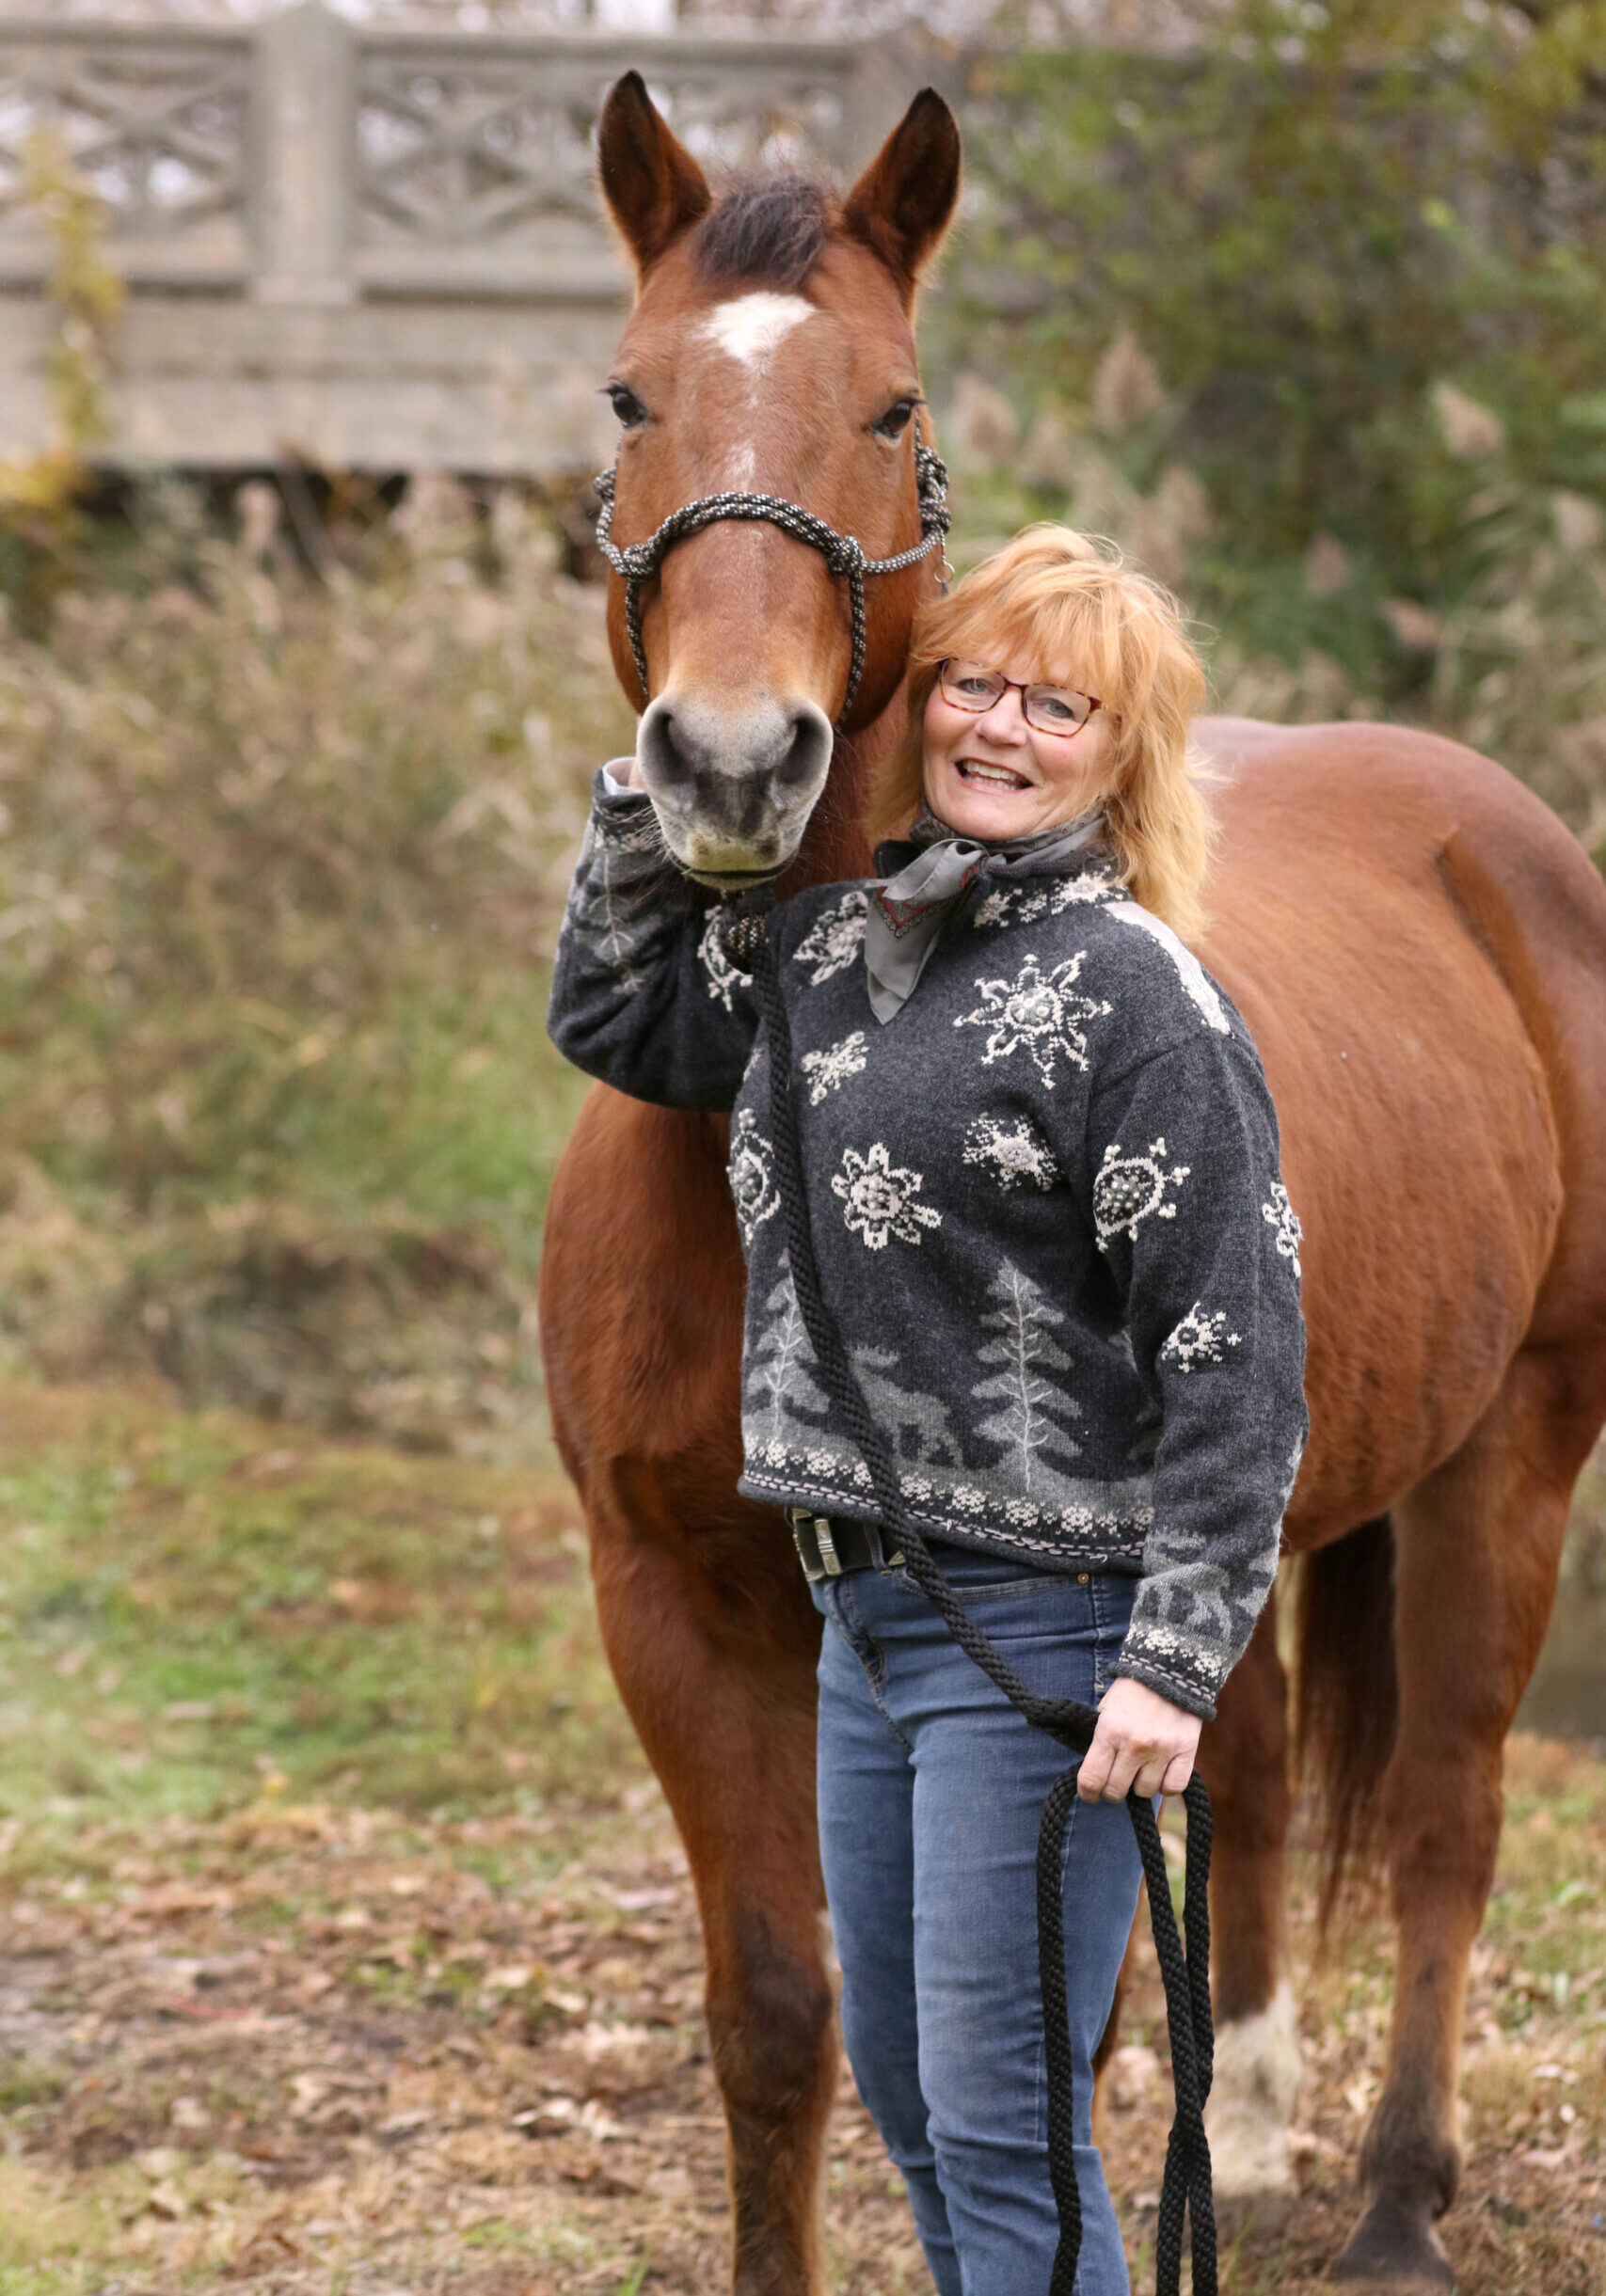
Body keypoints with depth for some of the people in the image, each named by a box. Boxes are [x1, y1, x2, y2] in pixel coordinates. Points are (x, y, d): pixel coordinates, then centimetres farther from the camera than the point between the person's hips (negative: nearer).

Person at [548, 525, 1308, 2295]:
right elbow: (615, 1018, 27)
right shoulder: (832, 945, 9)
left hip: (1039, 1623, -8)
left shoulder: (1135, 994, -14)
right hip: (865, 1606, 9)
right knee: (898, 2089, 18)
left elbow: (1237, 1352, -17)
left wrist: (1175, 1663, -21)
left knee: (1000, 2125, -6)